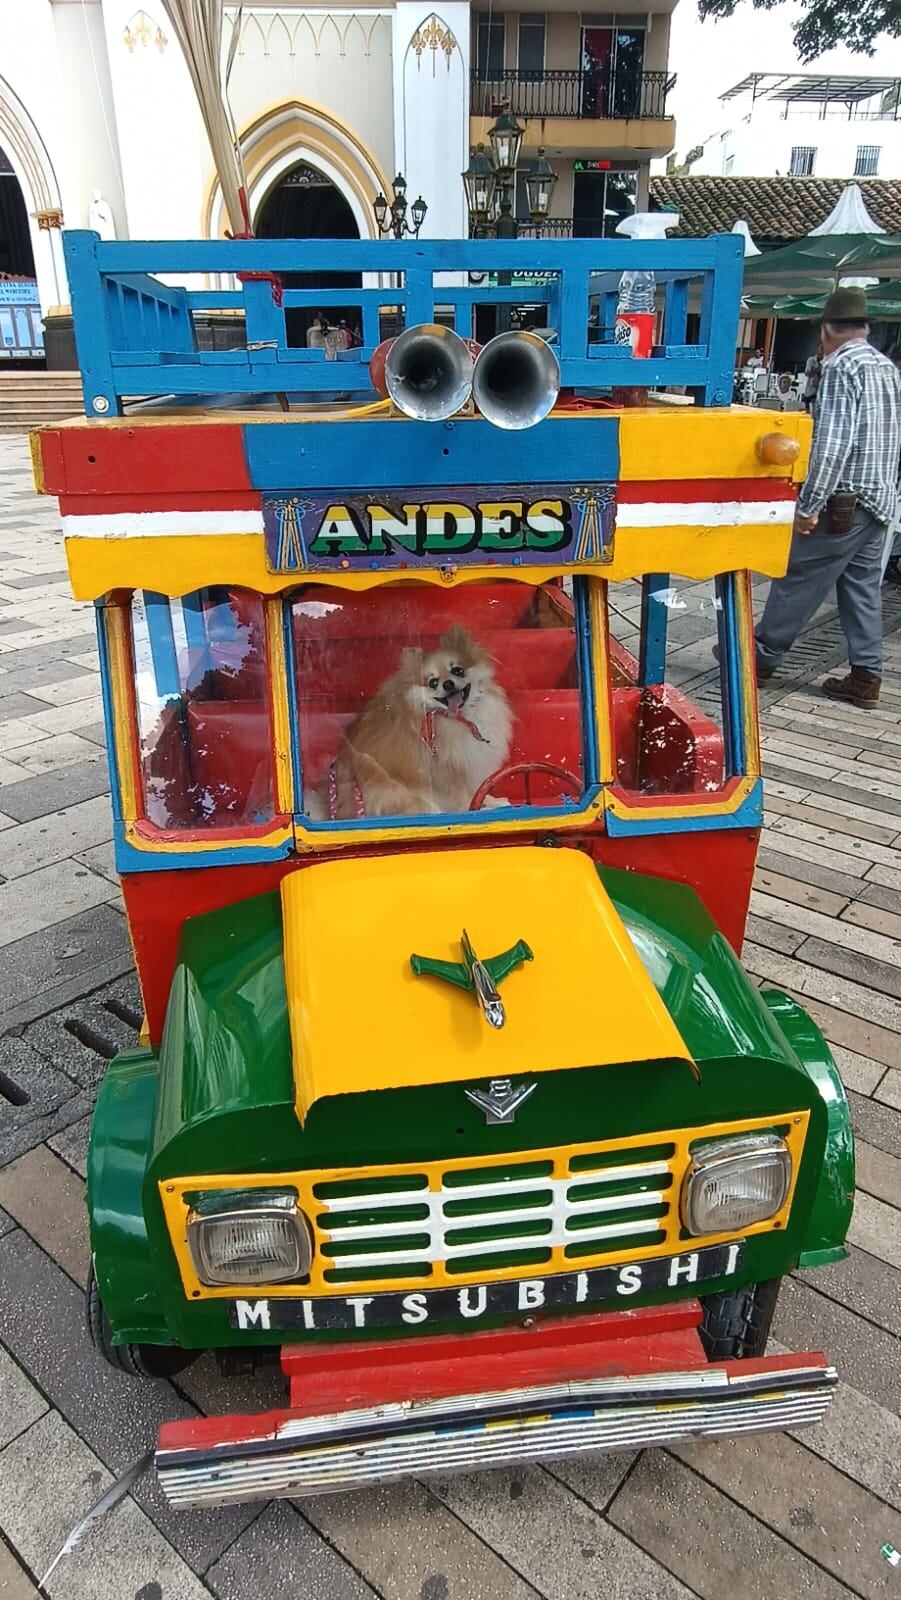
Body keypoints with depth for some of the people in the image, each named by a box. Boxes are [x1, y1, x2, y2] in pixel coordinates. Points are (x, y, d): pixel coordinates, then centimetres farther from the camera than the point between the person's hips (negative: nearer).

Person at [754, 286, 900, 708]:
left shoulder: (841, 367, -12)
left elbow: (833, 443, -22)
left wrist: (809, 505, -20)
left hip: (844, 501, -8)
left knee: (796, 580, 2)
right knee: (863, 587, 10)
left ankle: (761, 656, 14)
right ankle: (865, 677, 12)